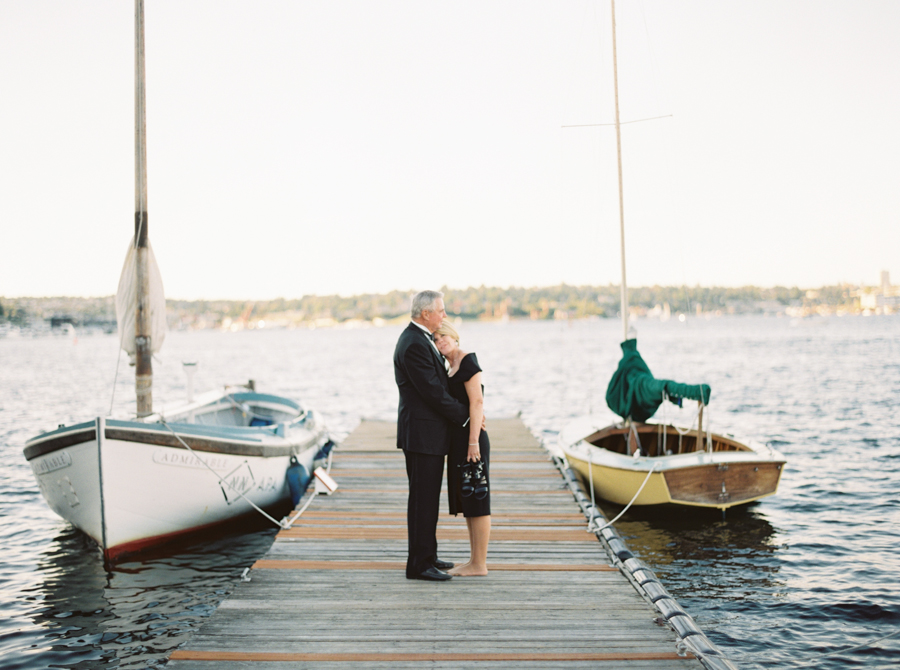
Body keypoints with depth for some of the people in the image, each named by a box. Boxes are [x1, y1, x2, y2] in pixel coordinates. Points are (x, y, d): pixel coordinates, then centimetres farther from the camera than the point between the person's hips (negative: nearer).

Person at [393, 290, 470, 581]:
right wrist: (466, 417, -12)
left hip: (429, 431, 10)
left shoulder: (421, 339, 14)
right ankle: (418, 564, 2)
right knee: (423, 498, -5)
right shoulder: (414, 345, -19)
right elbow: (433, 391, -21)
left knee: (428, 497, 16)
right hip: (422, 433, -10)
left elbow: (438, 383, 17)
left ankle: (427, 555, 26)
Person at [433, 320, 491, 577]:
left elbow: (477, 402, -18)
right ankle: (474, 560, 20)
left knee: (476, 500, -5)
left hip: (471, 439, -10)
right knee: (466, 500, 13)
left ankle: (479, 565, 0)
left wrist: (473, 441, -21)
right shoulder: (452, 366, 16)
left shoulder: (467, 360, -12)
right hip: (458, 440, 10)